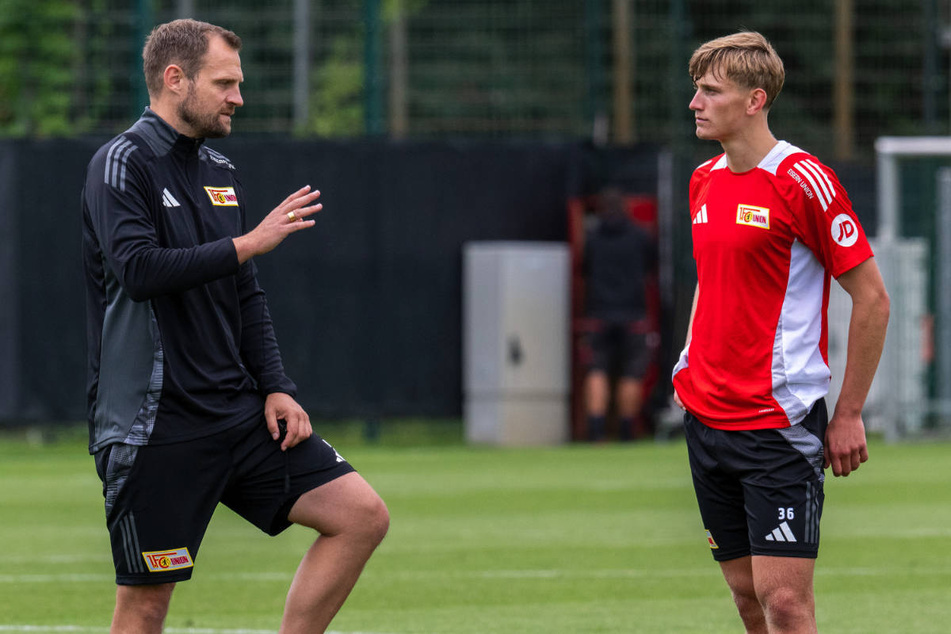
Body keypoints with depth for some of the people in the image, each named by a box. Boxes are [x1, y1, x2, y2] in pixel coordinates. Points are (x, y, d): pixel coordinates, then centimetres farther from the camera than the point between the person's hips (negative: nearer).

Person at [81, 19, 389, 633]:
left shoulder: (221, 172, 16)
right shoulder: (123, 164, -8)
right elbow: (138, 270, -24)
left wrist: (275, 388, 8)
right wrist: (248, 243, -20)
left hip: (240, 415, 7)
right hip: (154, 422, -7)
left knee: (363, 515, -2)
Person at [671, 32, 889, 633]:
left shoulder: (804, 181, -12)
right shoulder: (705, 181, 11)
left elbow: (872, 298, -9)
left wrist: (849, 415, -8)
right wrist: (694, 369, 15)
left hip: (780, 421, -7)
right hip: (706, 418, 7)